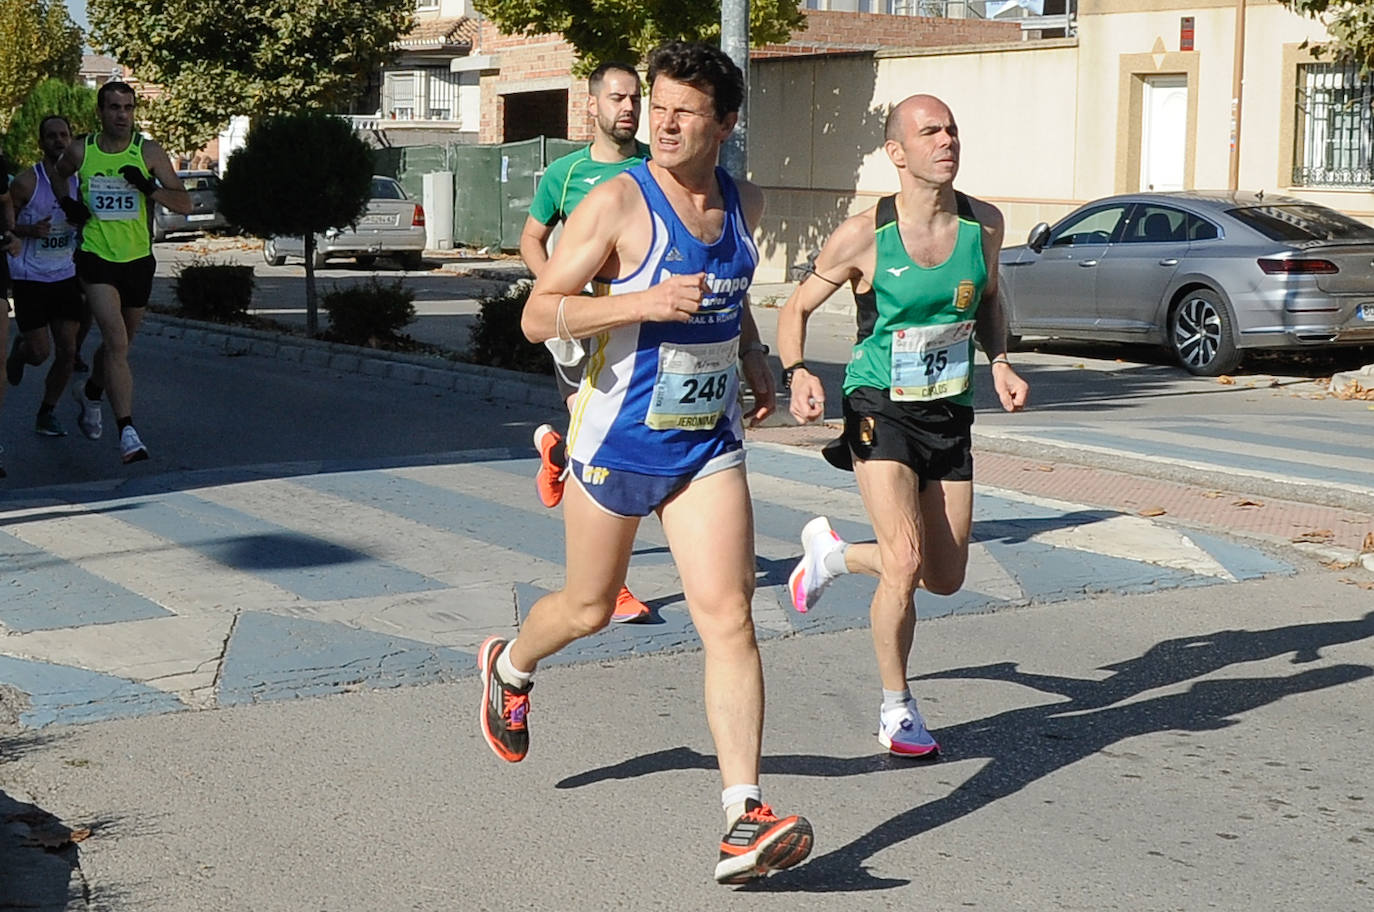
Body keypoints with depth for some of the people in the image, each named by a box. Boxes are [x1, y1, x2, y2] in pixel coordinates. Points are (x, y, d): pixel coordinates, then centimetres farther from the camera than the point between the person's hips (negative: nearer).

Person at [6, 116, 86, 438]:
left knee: (68, 351, 0)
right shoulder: (26, 183, -12)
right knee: (39, 353, -4)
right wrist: (30, 230, -24)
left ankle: (47, 413, 17)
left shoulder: (81, 180, 2)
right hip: (30, 277, -4)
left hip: (66, 276, 4)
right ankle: (19, 350, 33)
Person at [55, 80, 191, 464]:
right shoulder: (80, 152, -2)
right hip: (96, 259, -2)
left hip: (138, 260, 2)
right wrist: (66, 203, 1)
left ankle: (90, 394, 49)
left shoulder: (149, 152, -3)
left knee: (119, 342, 18)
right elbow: (54, 179, 21)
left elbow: (185, 204, -6)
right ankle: (127, 432, -21)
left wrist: (149, 188, -22)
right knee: (116, 340, -18)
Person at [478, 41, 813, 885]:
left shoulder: (745, 205, 5)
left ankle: (745, 819, -12)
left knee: (729, 616, -10)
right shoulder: (618, 202, -13)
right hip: (618, 439, -3)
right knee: (591, 609, 14)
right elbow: (538, 315, -16)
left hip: (709, 444, 3)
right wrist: (645, 303, -27)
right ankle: (509, 665, 49)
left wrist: (756, 361, 12)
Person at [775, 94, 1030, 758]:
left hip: (951, 414, 5)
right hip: (881, 409, -5)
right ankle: (896, 709, 0)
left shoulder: (984, 226, -1)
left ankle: (831, 551, 38)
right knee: (906, 560, -21)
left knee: (945, 578, 9)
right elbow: (795, 309, -1)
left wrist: (999, 363, 2)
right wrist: (797, 374, -20)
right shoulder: (864, 236, -13)